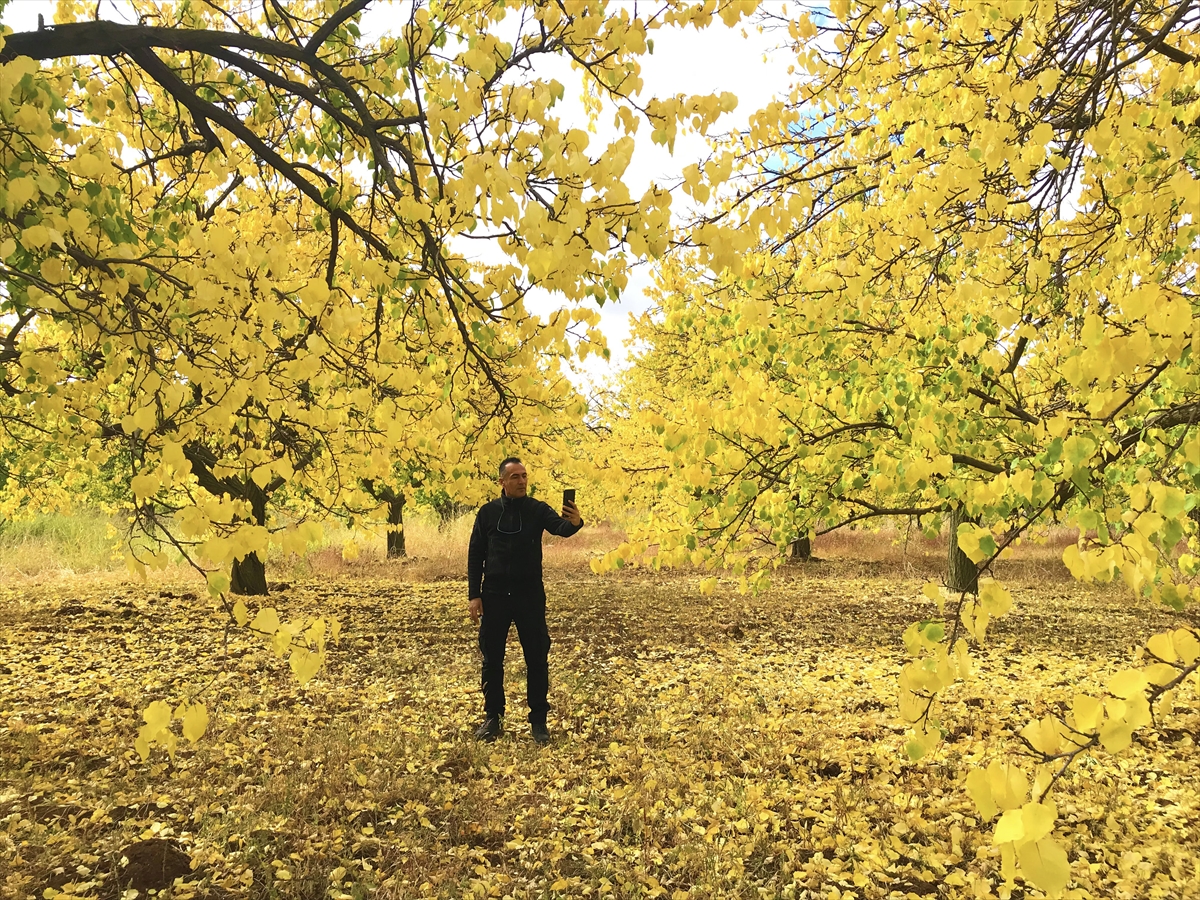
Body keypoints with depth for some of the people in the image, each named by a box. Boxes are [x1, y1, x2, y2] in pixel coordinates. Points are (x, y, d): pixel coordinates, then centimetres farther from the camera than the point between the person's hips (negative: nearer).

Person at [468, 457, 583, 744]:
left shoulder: (538, 509, -2)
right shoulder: (488, 512, 1)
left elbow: (559, 527, -21)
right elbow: (475, 556, 4)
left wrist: (574, 522, -46)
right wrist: (474, 596, -3)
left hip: (530, 595, -1)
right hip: (494, 595, 1)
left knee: (537, 658, 3)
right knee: (492, 659, 9)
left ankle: (538, 719, 15)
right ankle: (493, 716, 23)